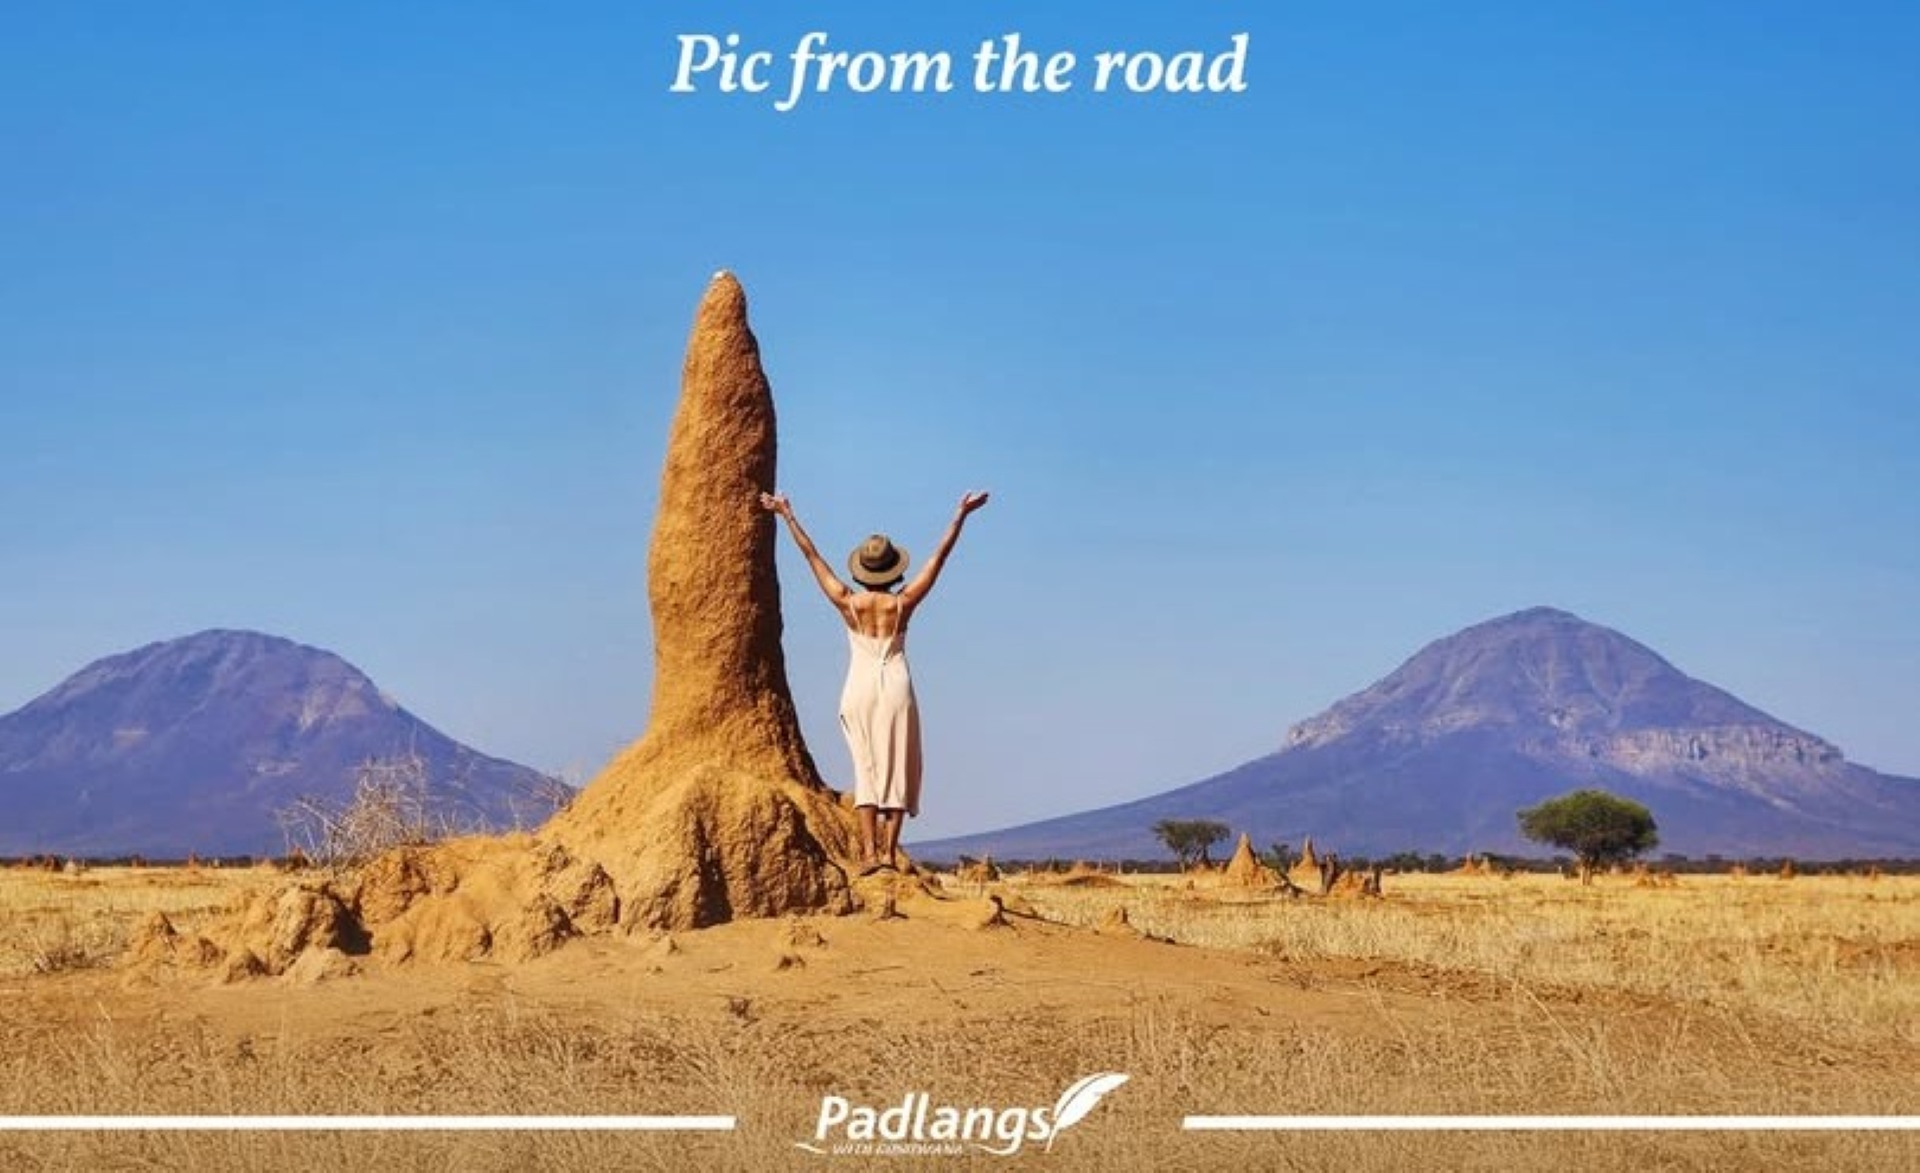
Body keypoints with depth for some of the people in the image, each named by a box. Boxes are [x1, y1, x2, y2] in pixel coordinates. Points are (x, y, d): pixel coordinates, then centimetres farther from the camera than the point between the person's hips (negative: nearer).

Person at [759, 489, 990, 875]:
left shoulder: (848, 603, -5)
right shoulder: (903, 603, -5)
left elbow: (811, 554, 1)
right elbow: (940, 555, -1)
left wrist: (787, 515, 7)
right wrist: (961, 516, 4)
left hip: (860, 688, 1)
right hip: (896, 686, -1)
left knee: (866, 767, 4)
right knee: (896, 767, 4)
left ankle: (869, 850, -7)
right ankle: (889, 849, -4)